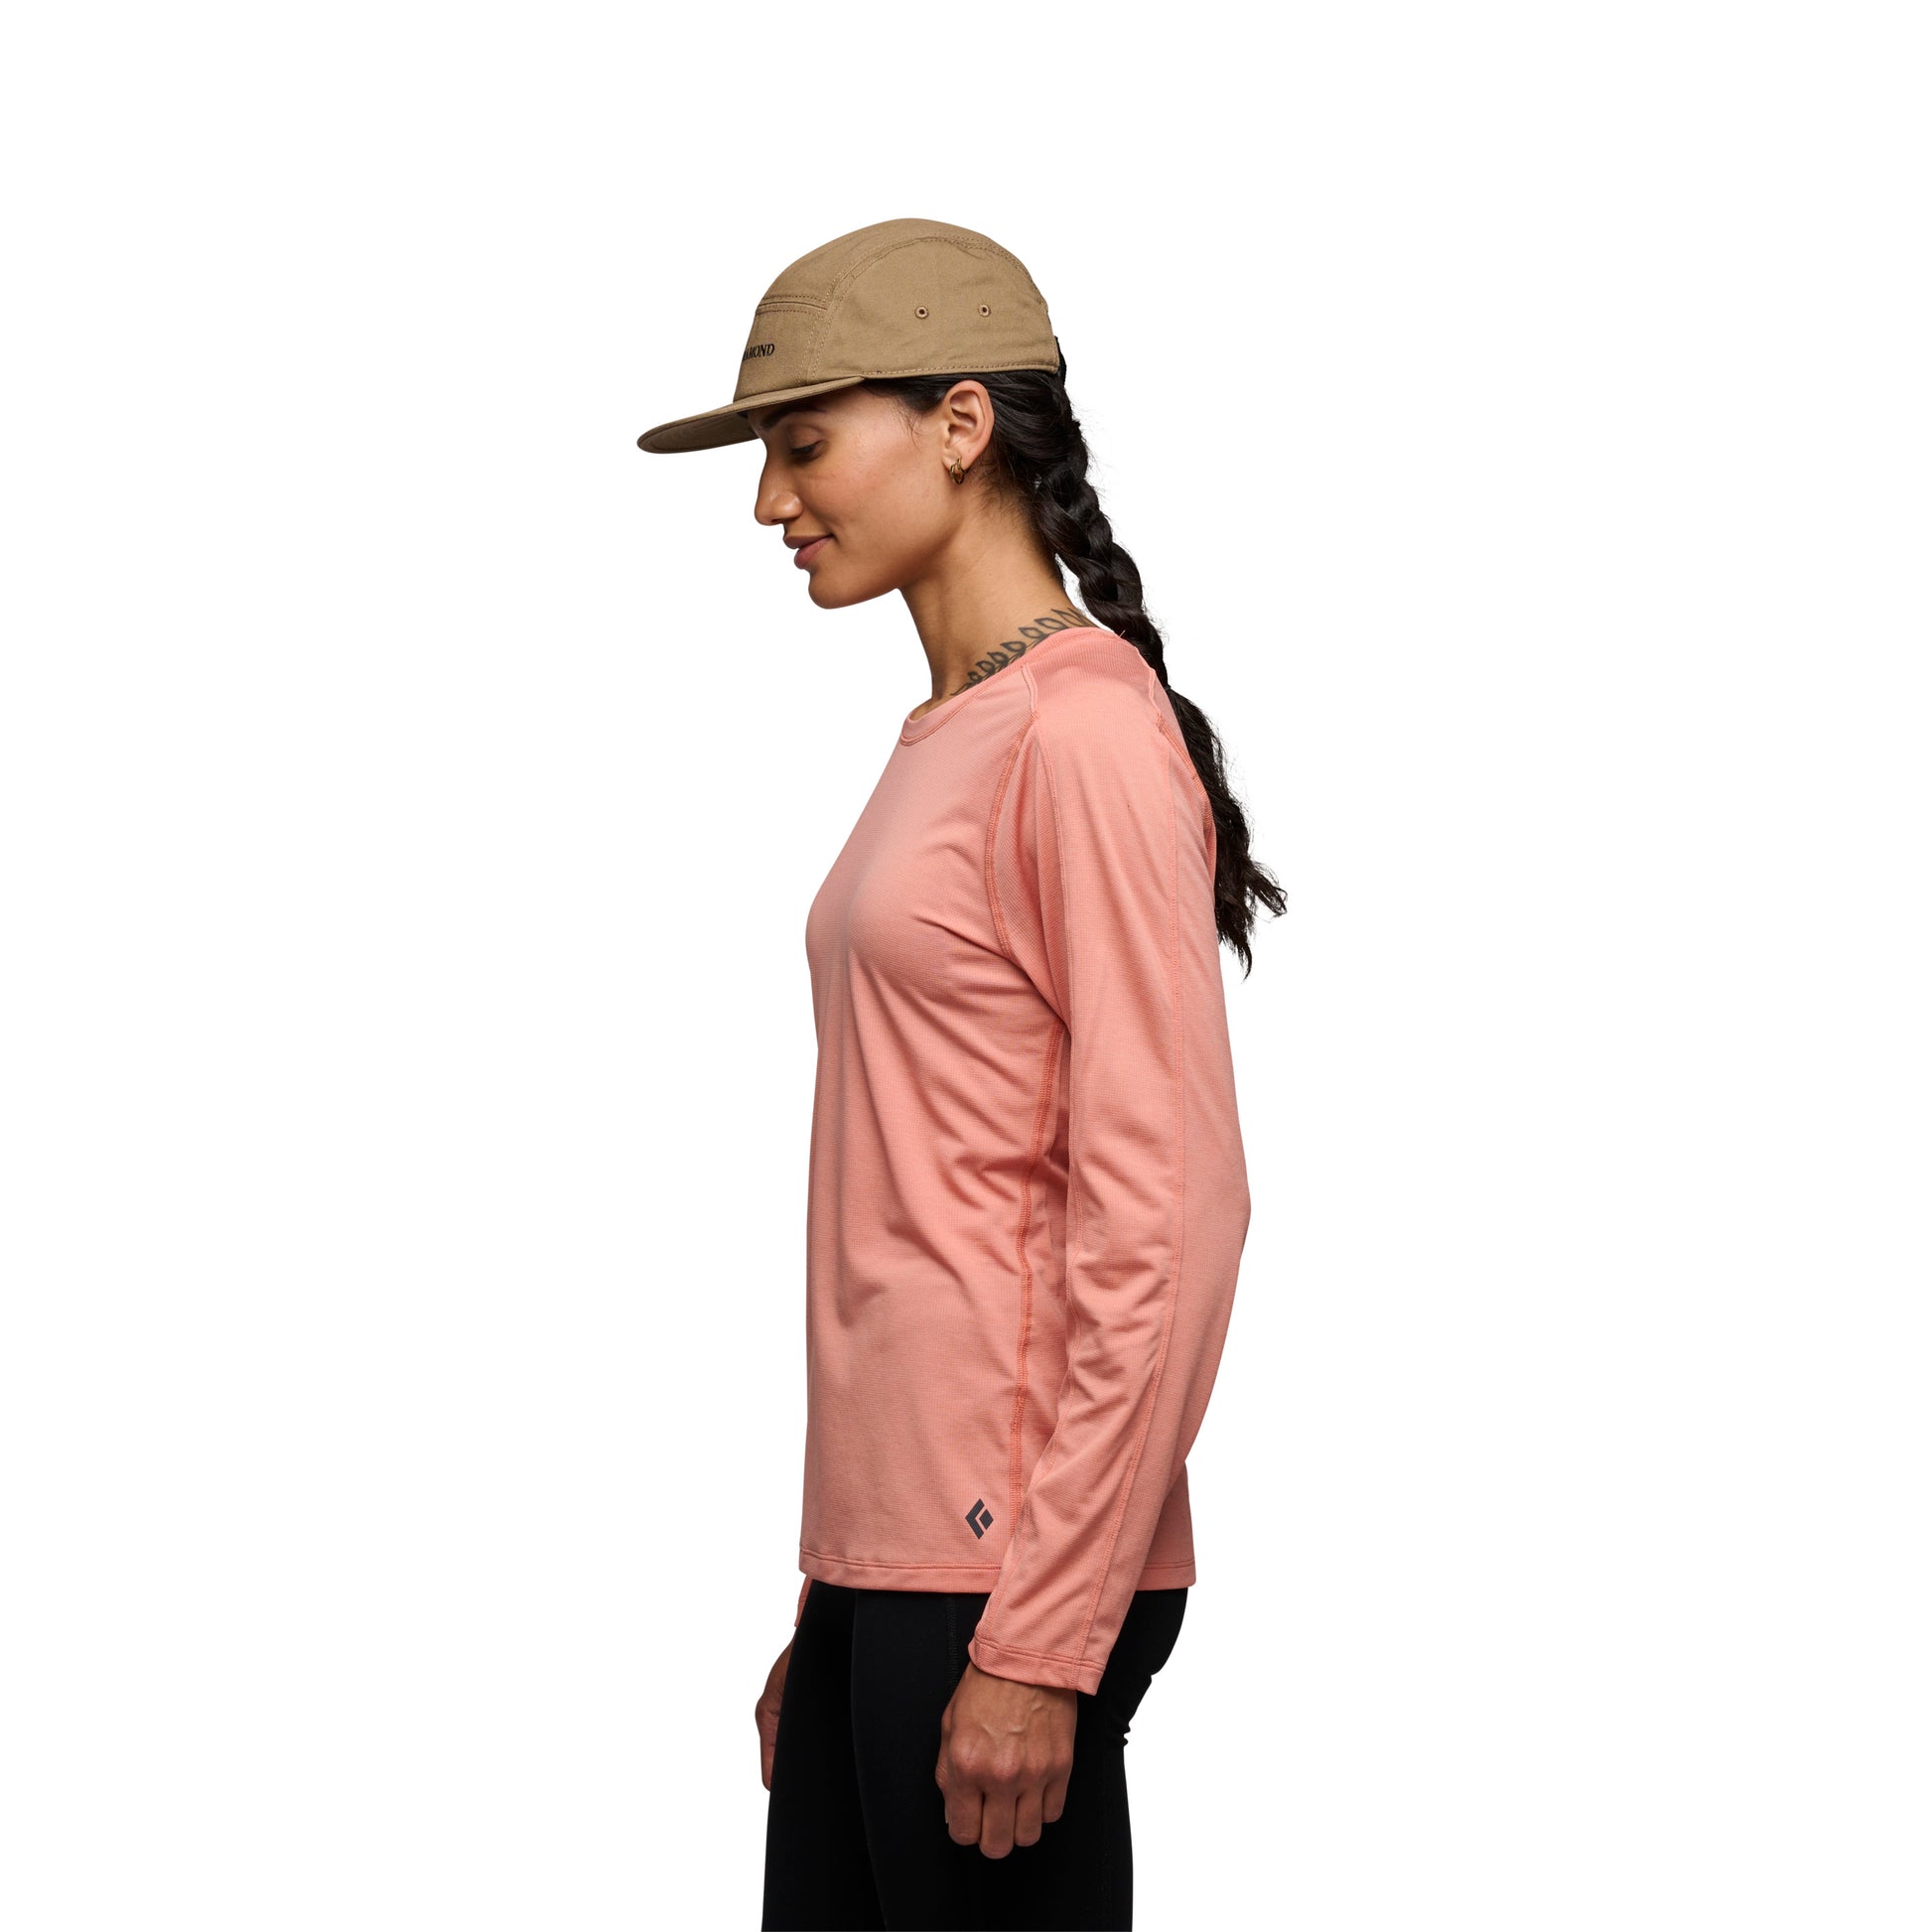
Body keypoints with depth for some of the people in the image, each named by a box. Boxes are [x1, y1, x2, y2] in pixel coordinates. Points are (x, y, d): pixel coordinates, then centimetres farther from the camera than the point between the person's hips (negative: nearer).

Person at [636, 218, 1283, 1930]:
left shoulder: (1090, 733, -11)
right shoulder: (945, 741, 17)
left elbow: (1163, 1220, -16)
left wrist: (1042, 1640, -18)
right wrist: (826, 1613, 18)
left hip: (1008, 1571, -8)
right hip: (889, 1544, 8)